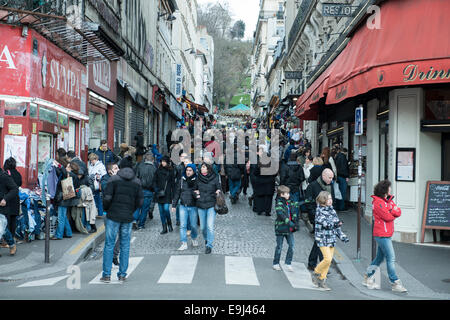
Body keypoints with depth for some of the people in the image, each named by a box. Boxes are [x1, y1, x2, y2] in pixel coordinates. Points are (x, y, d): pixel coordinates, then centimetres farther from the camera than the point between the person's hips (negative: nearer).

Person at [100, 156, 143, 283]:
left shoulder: (114, 179, -3)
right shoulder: (137, 182, 5)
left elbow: (107, 197, -11)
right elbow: (140, 201, 2)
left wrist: (106, 208, 7)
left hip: (113, 216, -2)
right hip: (128, 218, 2)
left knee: (109, 245, 4)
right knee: (125, 246, 9)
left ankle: (106, 275, 4)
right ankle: (122, 274, 12)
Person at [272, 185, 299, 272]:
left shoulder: (289, 203, 8)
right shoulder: (279, 204, -15)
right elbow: (282, 215, -24)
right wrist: (291, 224, -29)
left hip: (289, 229, 6)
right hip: (281, 228, -6)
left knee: (292, 246, 0)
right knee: (279, 247, 6)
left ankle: (288, 263, 12)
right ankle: (276, 263, 21)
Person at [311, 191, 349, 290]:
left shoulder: (332, 210, 12)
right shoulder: (319, 210, -8)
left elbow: (336, 226, 17)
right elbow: (325, 223, -20)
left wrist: (342, 236, 10)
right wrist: (335, 223, -32)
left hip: (331, 238, 7)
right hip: (322, 238, -7)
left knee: (329, 260, 6)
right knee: (327, 259, -16)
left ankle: (321, 280, 16)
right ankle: (316, 273, 7)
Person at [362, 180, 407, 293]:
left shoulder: (389, 200, 15)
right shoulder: (378, 201, -13)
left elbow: (399, 212, 5)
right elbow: (387, 217, -19)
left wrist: (393, 211, -15)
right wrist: (394, 213, 1)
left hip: (387, 234, 9)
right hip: (382, 234, -9)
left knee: (380, 257, 14)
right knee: (391, 259, -7)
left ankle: (368, 279, 23)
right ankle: (395, 283, -2)